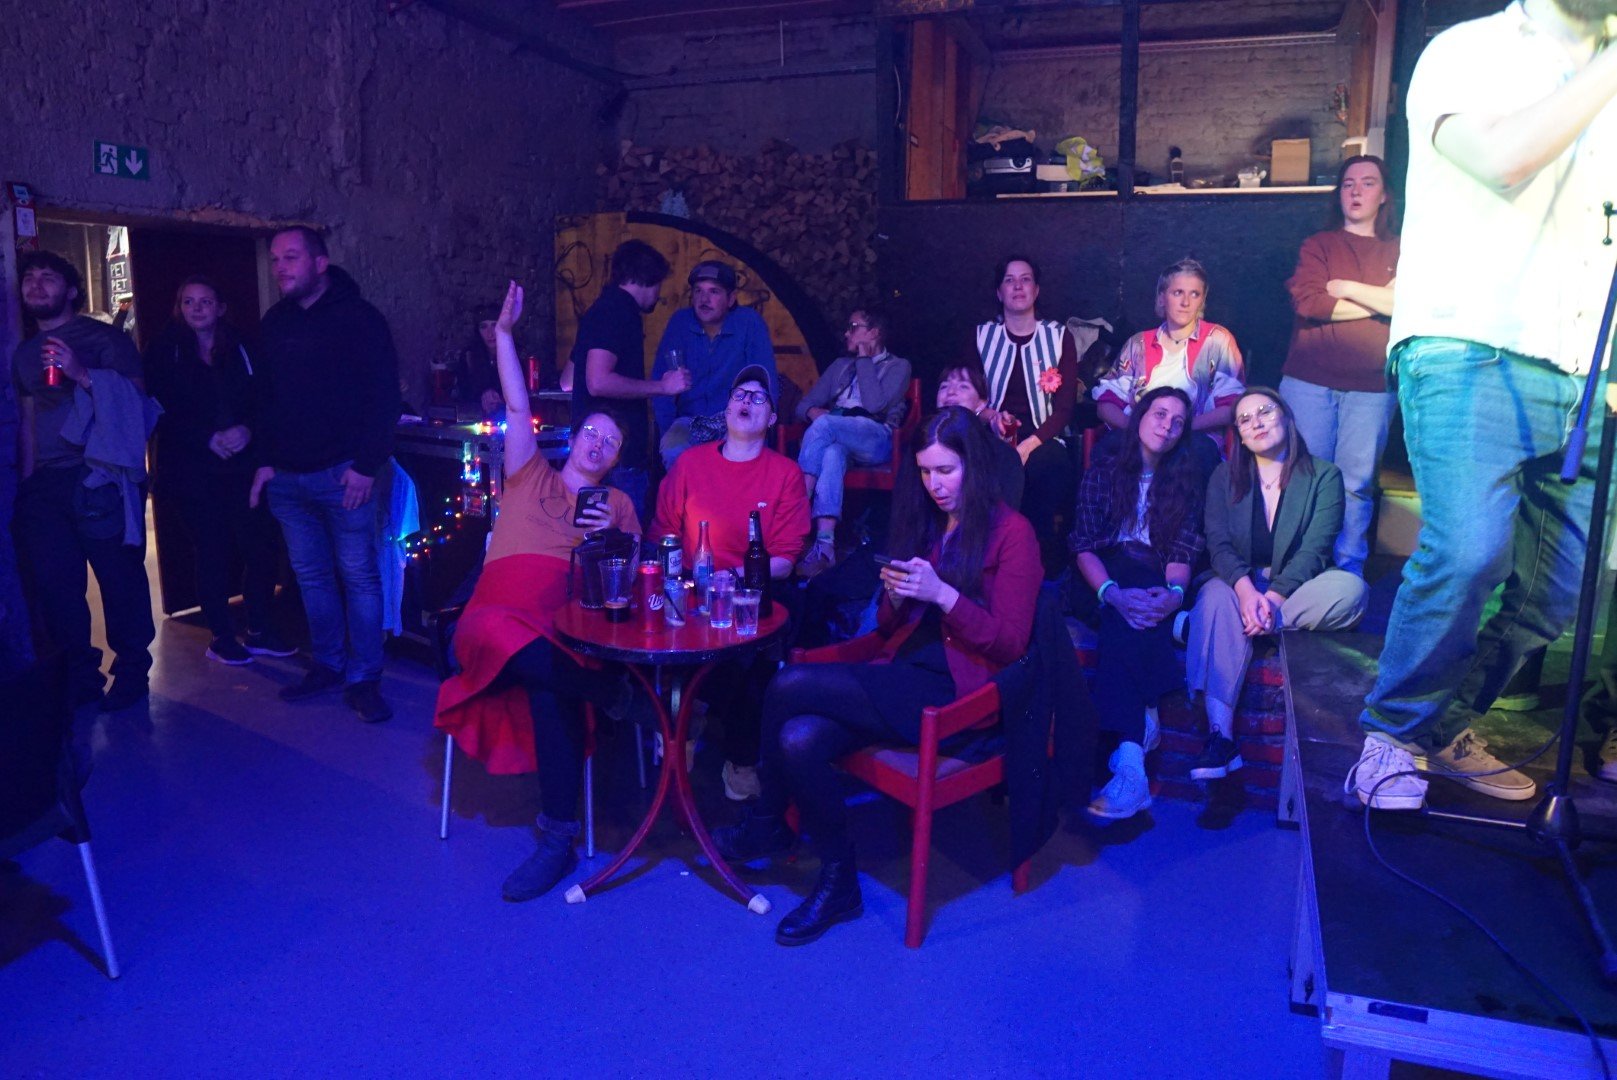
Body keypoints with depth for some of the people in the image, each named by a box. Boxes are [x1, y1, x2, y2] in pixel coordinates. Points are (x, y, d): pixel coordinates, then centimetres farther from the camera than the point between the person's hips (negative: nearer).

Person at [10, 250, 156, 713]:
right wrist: (26, 482, 16)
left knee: (120, 575, -5)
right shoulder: (25, 353, 21)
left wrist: (82, 374, -21)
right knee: (53, 584, 4)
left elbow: (135, 394, -7)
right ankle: (79, 675, 15)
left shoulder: (103, 338, 4)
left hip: (99, 479, -6)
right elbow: (28, 422, 22)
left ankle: (131, 671, 6)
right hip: (46, 485, 6)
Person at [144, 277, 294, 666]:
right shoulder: (164, 352, 2)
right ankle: (222, 637, 16)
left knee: (262, 546, -2)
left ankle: (259, 630, 14)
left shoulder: (240, 347, 8)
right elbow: (163, 411, -5)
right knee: (212, 553, 3)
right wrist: (209, 439, -15)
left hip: (243, 464, 2)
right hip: (192, 470, -2)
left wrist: (247, 429, -14)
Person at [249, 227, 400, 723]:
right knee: (311, 577, 11)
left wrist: (366, 464, -16)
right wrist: (266, 459, 11)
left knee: (359, 577, -2)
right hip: (287, 478, 6)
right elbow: (265, 398, 19)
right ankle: (327, 665, 23)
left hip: (342, 475, -6)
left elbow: (384, 396, -10)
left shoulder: (359, 318, -5)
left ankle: (363, 679, 5)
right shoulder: (274, 323, 13)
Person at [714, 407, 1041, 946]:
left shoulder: (1012, 533, -1)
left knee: (789, 687, -23)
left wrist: (942, 594, -17)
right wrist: (895, 595, -2)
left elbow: (1010, 643, -7)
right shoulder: (922, 524, 18)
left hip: (954, 690, -6)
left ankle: (768, 823, 0)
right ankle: (838, 885, -5)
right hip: (901, 673, 6)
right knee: (798, 739, -25)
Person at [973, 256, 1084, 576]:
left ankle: (1047, 570, -23)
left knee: (1053, 468, -36)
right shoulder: (981, 336, 13)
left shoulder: (1060, 337, 10)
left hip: (1042, 440, 0)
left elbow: (1065, 408, 2)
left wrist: (1028, 445, -14)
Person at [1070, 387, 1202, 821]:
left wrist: (1174, 592, -22)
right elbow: (1083, 544, -2)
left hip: (1153, 586, 0)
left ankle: (1129, 759, -41)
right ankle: (1145, 718, -39)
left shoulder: (1186, 481, 15)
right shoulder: (1103, 472, 11)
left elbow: (1184, 549, 1)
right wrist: (1112, 592, -22)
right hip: (1103, 581, 0)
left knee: (1127, 622, -35)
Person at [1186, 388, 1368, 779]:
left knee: (1350, 589, -32)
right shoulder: (1224, 477, 9)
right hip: (1238, 585, 0)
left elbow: (1315, 550, -9)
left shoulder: (1323, 476, 3)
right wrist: (1247, 591, -25)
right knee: (1215, 595, -35)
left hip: (1295, 588, 0)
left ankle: (1192, 623, -30)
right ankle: (1219, 735, -44)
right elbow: (1218, 544, -4)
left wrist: (1273, 598, -25)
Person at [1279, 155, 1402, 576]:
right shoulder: (1318, 245, 10)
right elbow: (1307, 301, -7)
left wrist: (1346, 288, -6)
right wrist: (1380, 301, -3)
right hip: (1309, 382, 0)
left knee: (1356, 484, 0)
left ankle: (1349, 574, 9)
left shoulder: (1400, 252, 11)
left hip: (1371, 388, 0)